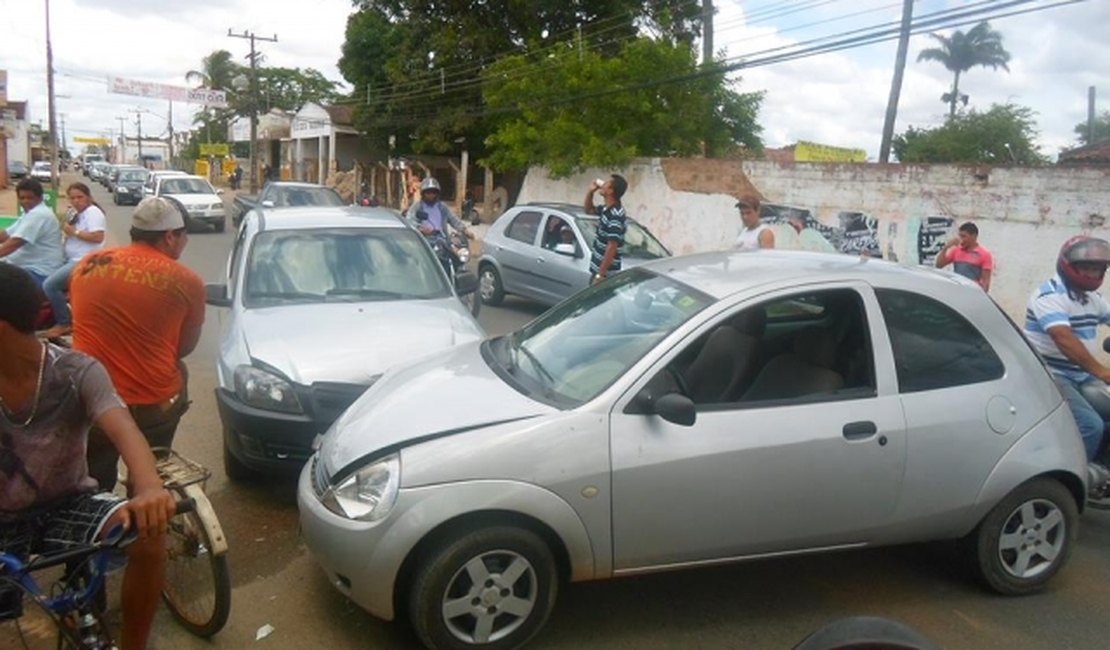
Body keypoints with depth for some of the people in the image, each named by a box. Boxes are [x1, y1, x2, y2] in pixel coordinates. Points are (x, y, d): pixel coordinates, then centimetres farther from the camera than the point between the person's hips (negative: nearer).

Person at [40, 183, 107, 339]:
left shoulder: (93, 212, -12)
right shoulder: (77, 214, 18)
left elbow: (98, 237, -23)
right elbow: (74, 235, 20)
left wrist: (74, 232, -18)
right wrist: (66, 230, 1)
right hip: (73, 260, 11)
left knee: (49, 285, -20)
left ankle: (64, 323, -7)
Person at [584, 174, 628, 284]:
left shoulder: (615, 215, -22)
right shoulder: (606, 209, 8)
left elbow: (612, 248, -25)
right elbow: (588, 210, 29)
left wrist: (600, 275, -24)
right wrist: (590, 191, 11)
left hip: (606, 272, -10)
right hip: (597, 268, 10)